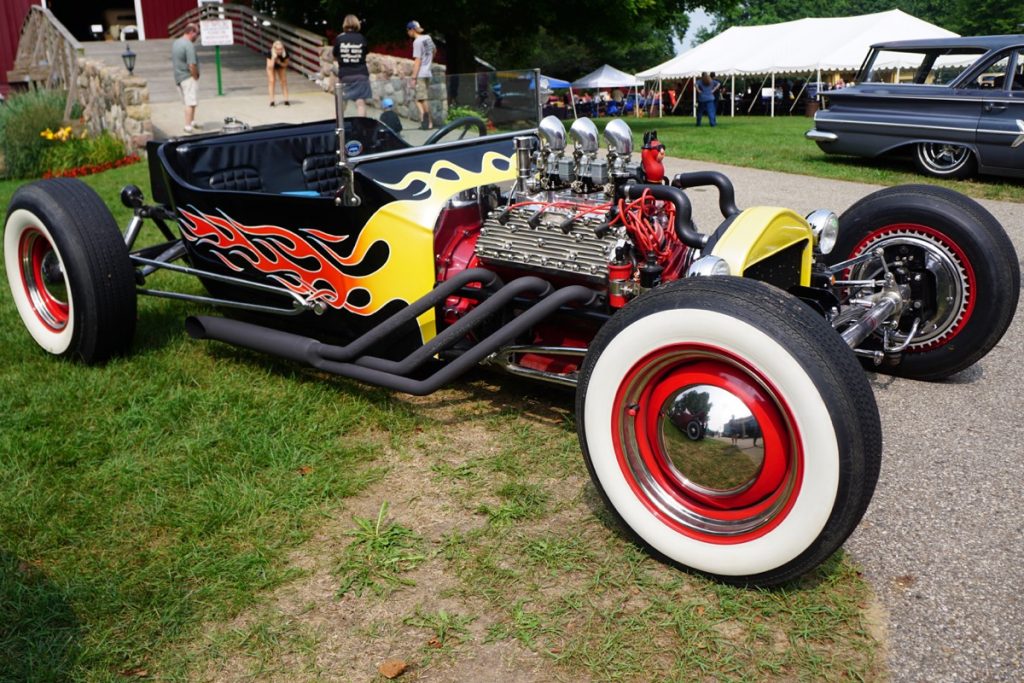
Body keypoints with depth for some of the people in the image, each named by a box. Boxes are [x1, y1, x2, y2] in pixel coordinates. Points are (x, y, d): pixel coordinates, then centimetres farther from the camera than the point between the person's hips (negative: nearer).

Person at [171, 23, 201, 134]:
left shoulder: (175, 43, 12)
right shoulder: (189, 45, -18)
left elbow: (174, 61, 17)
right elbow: (192, 65, -25)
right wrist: (196, 76, -10)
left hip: (178, 77, 9)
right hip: (188, 77, -9)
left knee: (189, 102, 20)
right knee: (190, 103, -5)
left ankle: (192, 122, 29)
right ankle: (188, 126, -5)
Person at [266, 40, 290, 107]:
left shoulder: (285, 54, -31)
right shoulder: (270, 54, -36)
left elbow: (285, 64, -14)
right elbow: (270, 67, -38)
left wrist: (280, 62, -34)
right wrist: (273, 58, -49)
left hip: (281, 67, 2)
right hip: (271, 67, -2)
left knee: (284, 81, -7)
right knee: (271, 81, -13)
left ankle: (286, 100, 0)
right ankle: (272, 101, -9)